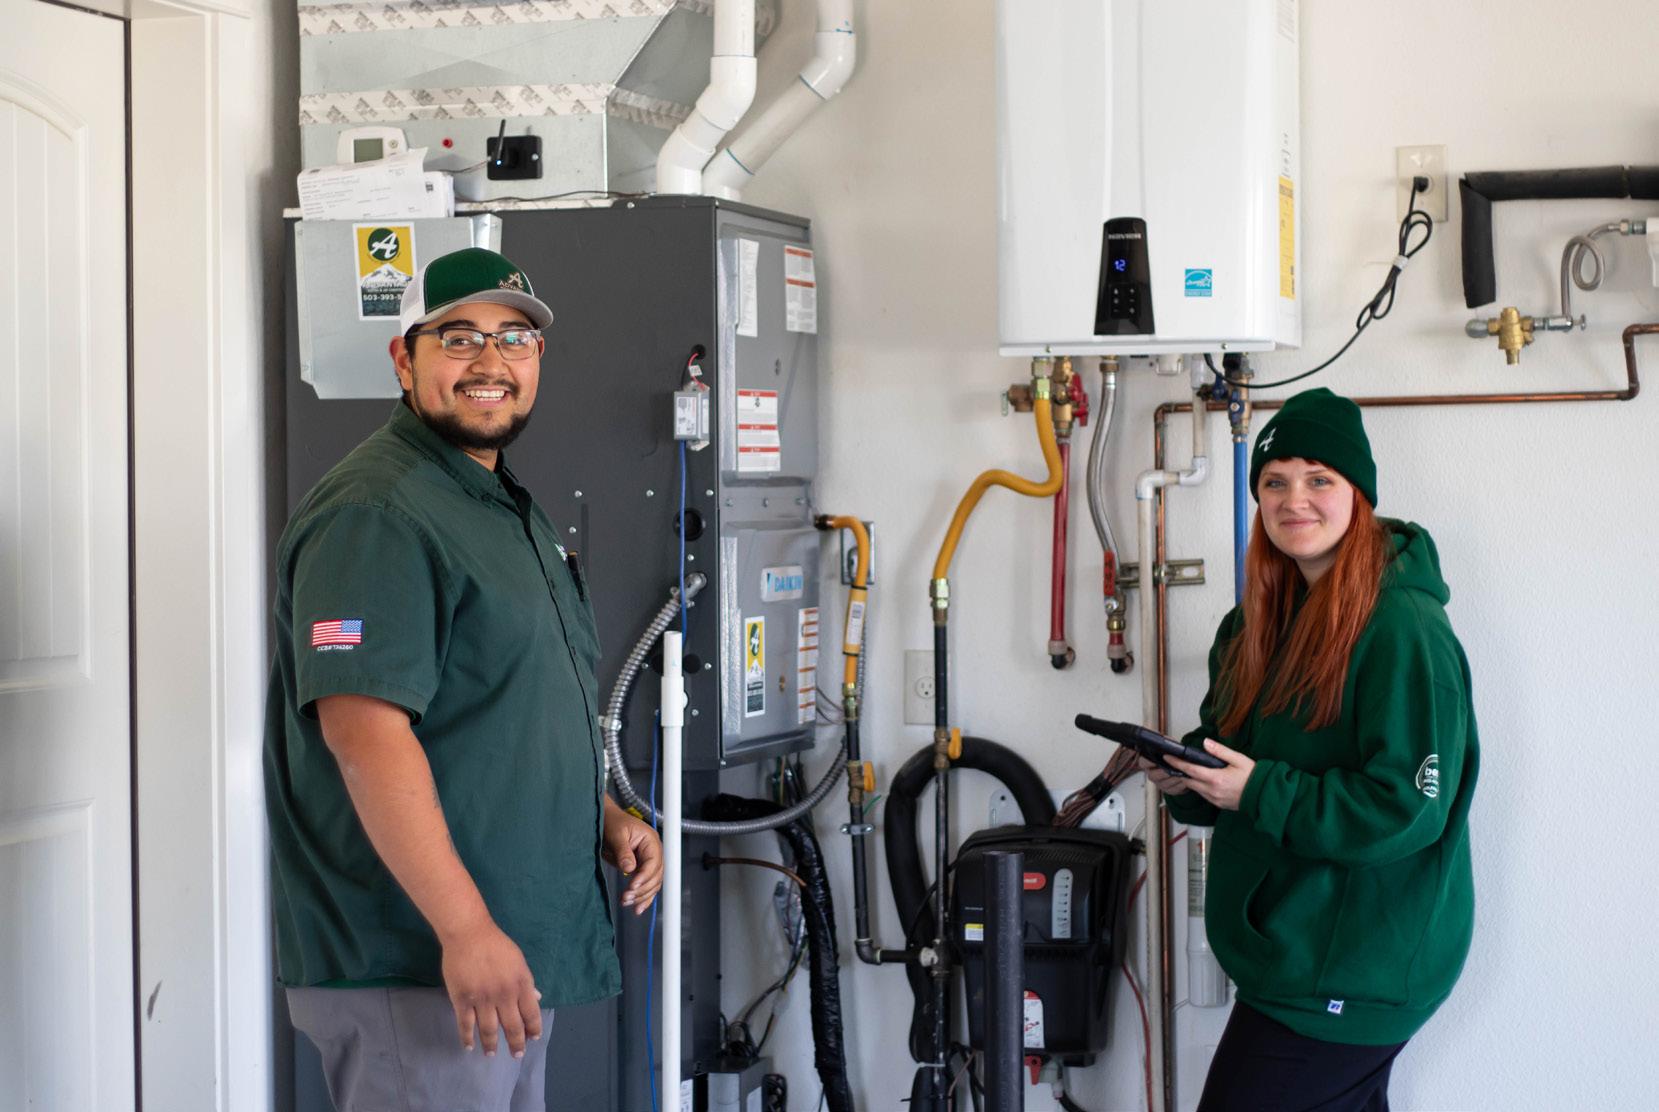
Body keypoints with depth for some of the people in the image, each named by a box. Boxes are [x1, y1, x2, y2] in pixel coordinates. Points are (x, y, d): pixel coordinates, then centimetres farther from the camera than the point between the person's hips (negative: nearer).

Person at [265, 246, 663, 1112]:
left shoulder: (511, 509, 17)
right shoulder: (376, 513, -16)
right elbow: (365, 729, -26)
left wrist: (603, 817, 12)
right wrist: (465, 928, -29)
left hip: (515, 957, 10)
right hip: (414, 973, -10)